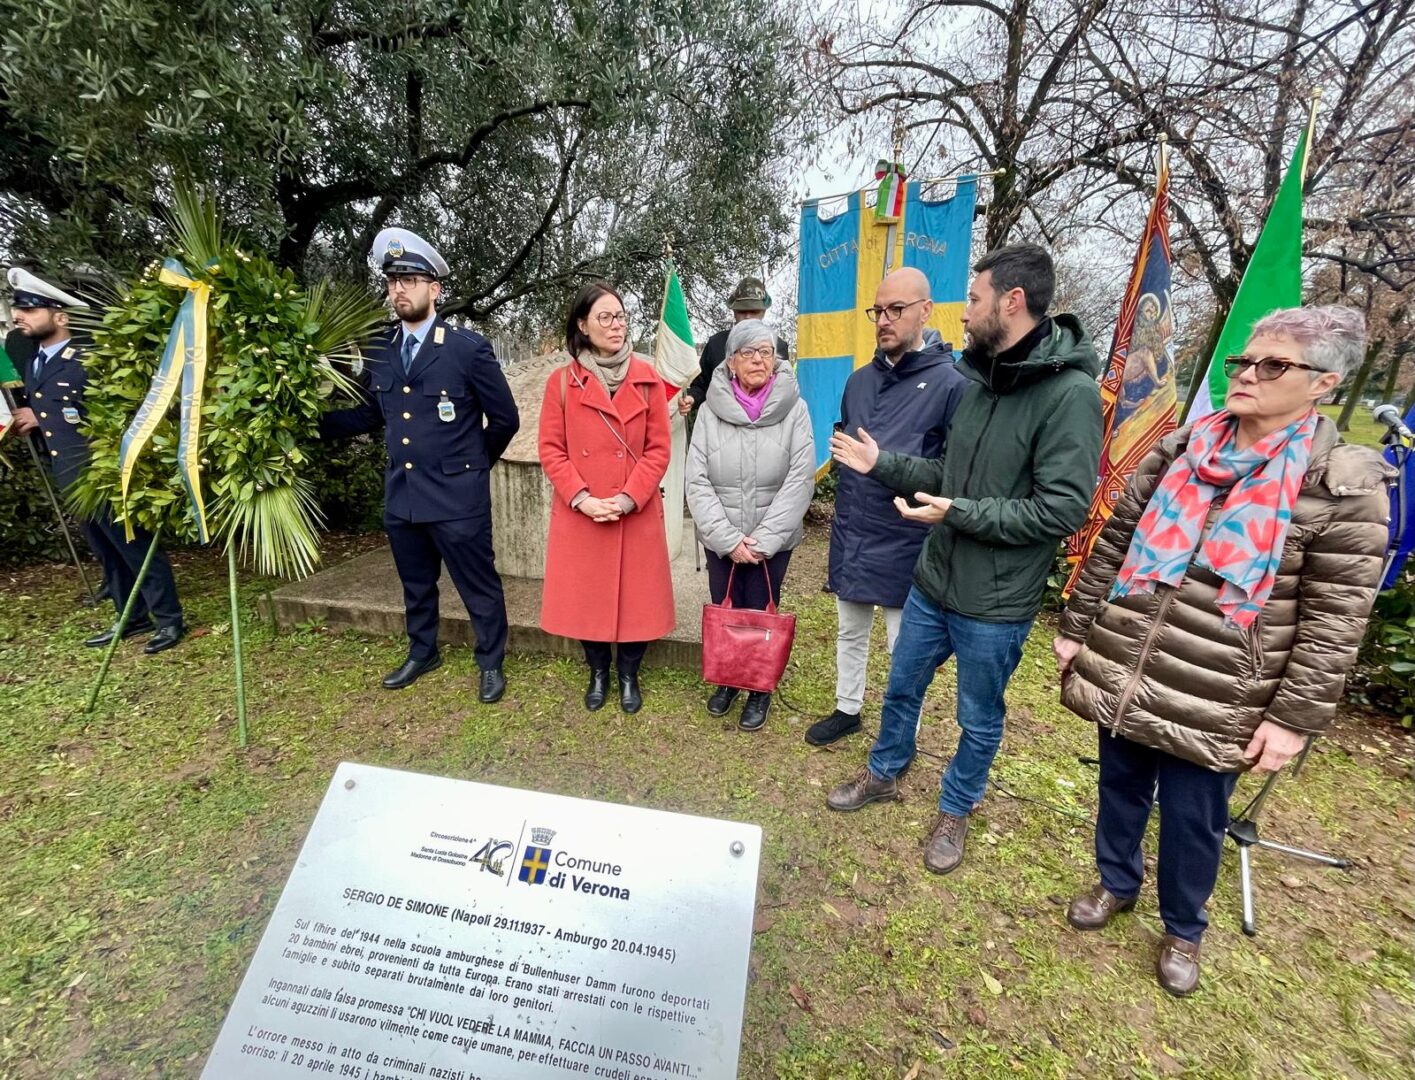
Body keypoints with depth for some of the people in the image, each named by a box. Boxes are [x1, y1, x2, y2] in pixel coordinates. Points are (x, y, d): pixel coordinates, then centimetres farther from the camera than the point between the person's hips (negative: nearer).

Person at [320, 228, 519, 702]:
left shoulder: (469, 349, -10)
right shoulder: (378, 351, 6)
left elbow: (504, 419, -4)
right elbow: (372, 414, 16)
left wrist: (472, 465, 5)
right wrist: (314, 422, 8)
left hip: (457, 497, -6)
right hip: (400, 494, 6)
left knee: (479, 586, 6)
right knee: (415, 585, 21)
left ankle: (491, 664, 25)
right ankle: (422, 653, 42)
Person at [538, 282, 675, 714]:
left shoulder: (646, 377, 0)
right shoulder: (561, 381, -1)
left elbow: (658, 449, -2)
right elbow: (551, 450, -1)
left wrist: (629, 498, -13)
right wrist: (582, 498, -13)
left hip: (638, 512, 0)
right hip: (580, 514, 0)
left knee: (636, 595, 8)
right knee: (587, 595, 11)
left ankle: (629, 675, 30)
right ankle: (598, 673, 34)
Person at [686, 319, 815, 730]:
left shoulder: (794, 409, -7)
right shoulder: (710, 410, -4)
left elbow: (800, 481, -10)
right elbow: (697, 483, -7)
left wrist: (763, 539, -15)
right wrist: (729, 539, -14)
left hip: (773, 542, -1)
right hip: (720, 542, 2)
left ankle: (760, 689, 34)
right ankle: (727, 680, 39)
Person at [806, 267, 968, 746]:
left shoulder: (950, 383, -11)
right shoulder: (860, 379, 9)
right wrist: (843, 516, 13)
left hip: (905, 542, -6)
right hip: (850, 535, 6)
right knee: (849, 631, 20)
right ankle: (847, 709, 42)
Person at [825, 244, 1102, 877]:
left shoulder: (1071, 393, -18)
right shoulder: (980, 381, 5)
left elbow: (1063, 511, -22)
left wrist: (960, 514, -23)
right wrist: (882, 464, 5)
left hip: (995, 606, -6)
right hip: (932, 582, 7)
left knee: (979, 718, 16)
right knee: (902, 688, 21)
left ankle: (955, 809, 41)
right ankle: (883, 774, 46)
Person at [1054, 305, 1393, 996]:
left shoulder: (1344, 487, -8)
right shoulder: (1179, 451, 1)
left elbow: (1334, 622, -8)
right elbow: (1112, 543, 5)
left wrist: (1295, 717, -9)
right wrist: (1075, 628, 5)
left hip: (1213, 703, -3)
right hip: (1121, 675, 3)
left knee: (1192, 822, 15)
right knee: (1120, 788, 21)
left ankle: (1183, 930, 43)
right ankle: (1116, 882, 48)